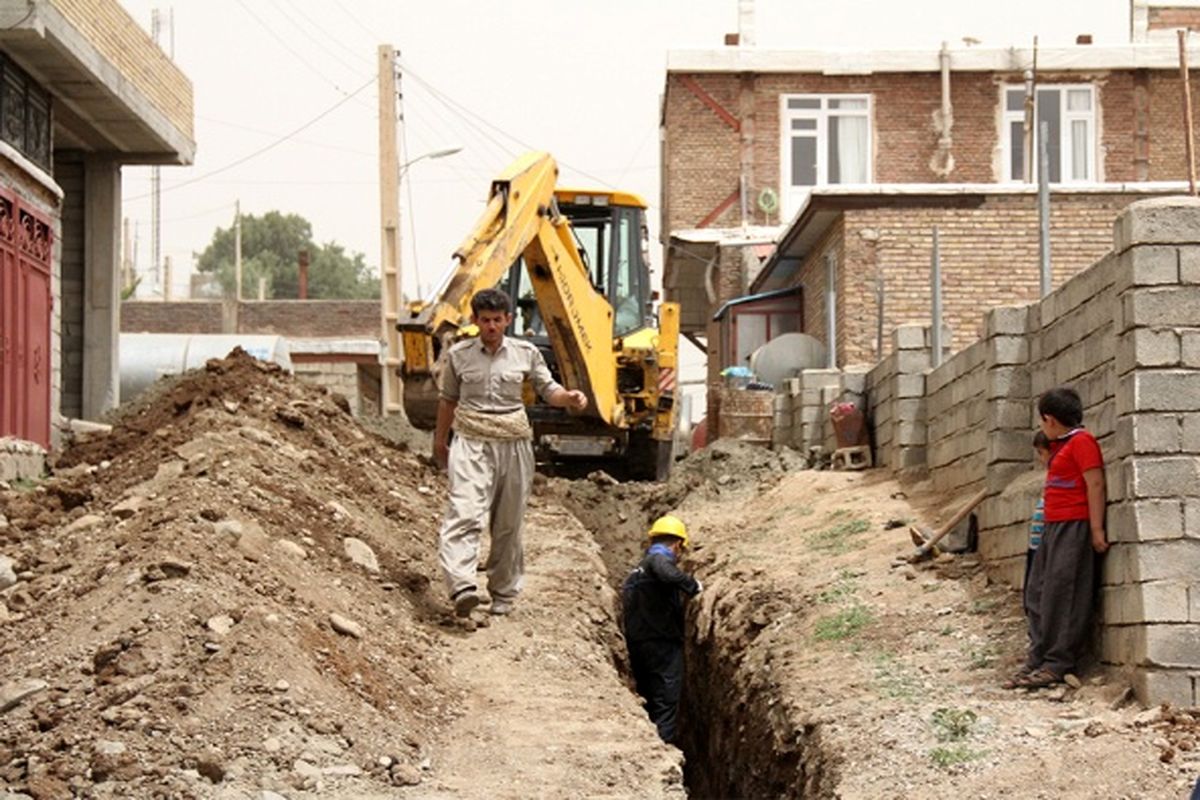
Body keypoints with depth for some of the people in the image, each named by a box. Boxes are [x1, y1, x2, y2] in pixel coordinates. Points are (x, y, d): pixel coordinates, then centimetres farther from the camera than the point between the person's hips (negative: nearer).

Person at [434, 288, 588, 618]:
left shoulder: (525, 353, 4)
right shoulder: (459, 355, 3)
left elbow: (548, 390, 10)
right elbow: (448, 399, 16)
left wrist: (569, 397, -13)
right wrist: (440, 440, 24)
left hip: (513, 442, 2)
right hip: (472, 442, -2)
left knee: (508, 522, 9)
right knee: (465, 513, -20)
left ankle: (503, 592, 22)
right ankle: (462, 587, -33)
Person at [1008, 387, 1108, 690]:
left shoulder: (1082, 442, -9)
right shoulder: (1060, 446, 20)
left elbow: (1095, 485, -15)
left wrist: (1097, 530, -19)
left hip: (1074, 528, -10)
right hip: (1053, 528, 10)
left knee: (1062, 597, -9)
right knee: (1038, 596, 8)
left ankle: (1057, 664, -7)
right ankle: (1038, 662, 11)